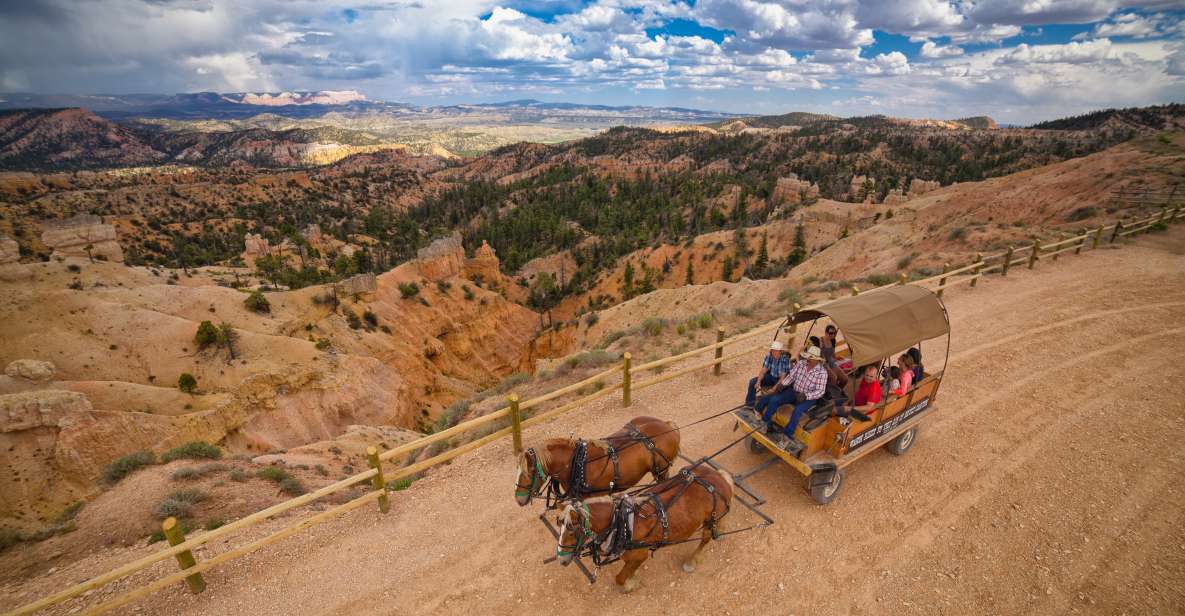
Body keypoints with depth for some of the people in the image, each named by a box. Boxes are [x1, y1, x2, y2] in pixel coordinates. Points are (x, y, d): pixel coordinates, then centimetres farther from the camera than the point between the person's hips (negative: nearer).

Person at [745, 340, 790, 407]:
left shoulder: (785, 359, -27)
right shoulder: (769, 355, -12)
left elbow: (783, 377, -27)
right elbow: (763, 370, -6)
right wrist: (758, 381, -22)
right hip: (771, 376, 6)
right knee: (752, 382, -7)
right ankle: (750, 403, 3)